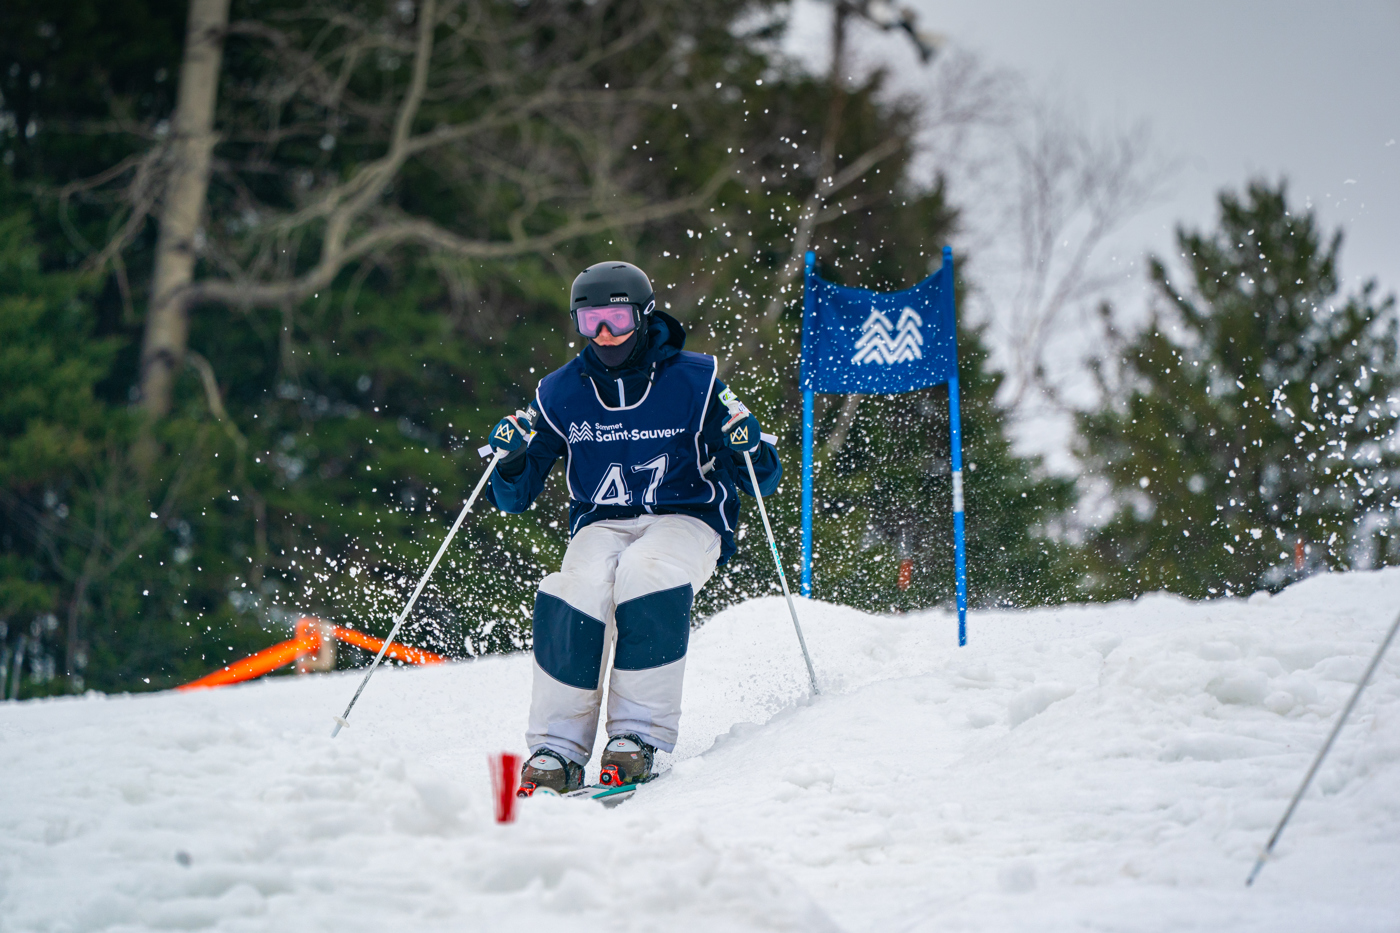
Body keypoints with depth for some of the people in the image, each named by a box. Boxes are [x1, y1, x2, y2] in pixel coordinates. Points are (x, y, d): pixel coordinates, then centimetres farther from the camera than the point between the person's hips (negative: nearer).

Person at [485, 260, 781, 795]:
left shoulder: (694, 382, -2)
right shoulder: (561, 394, 4)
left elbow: (763, 481, 1)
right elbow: (514, 499, 9)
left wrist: (745, 442, -21)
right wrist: (511, 460, -13)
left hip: (686, 521, -2)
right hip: (602, 525, 2)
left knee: (645, 574, -36)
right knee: (581, 587, -32)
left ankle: (639, 735, -27)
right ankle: (557, 749, -25)